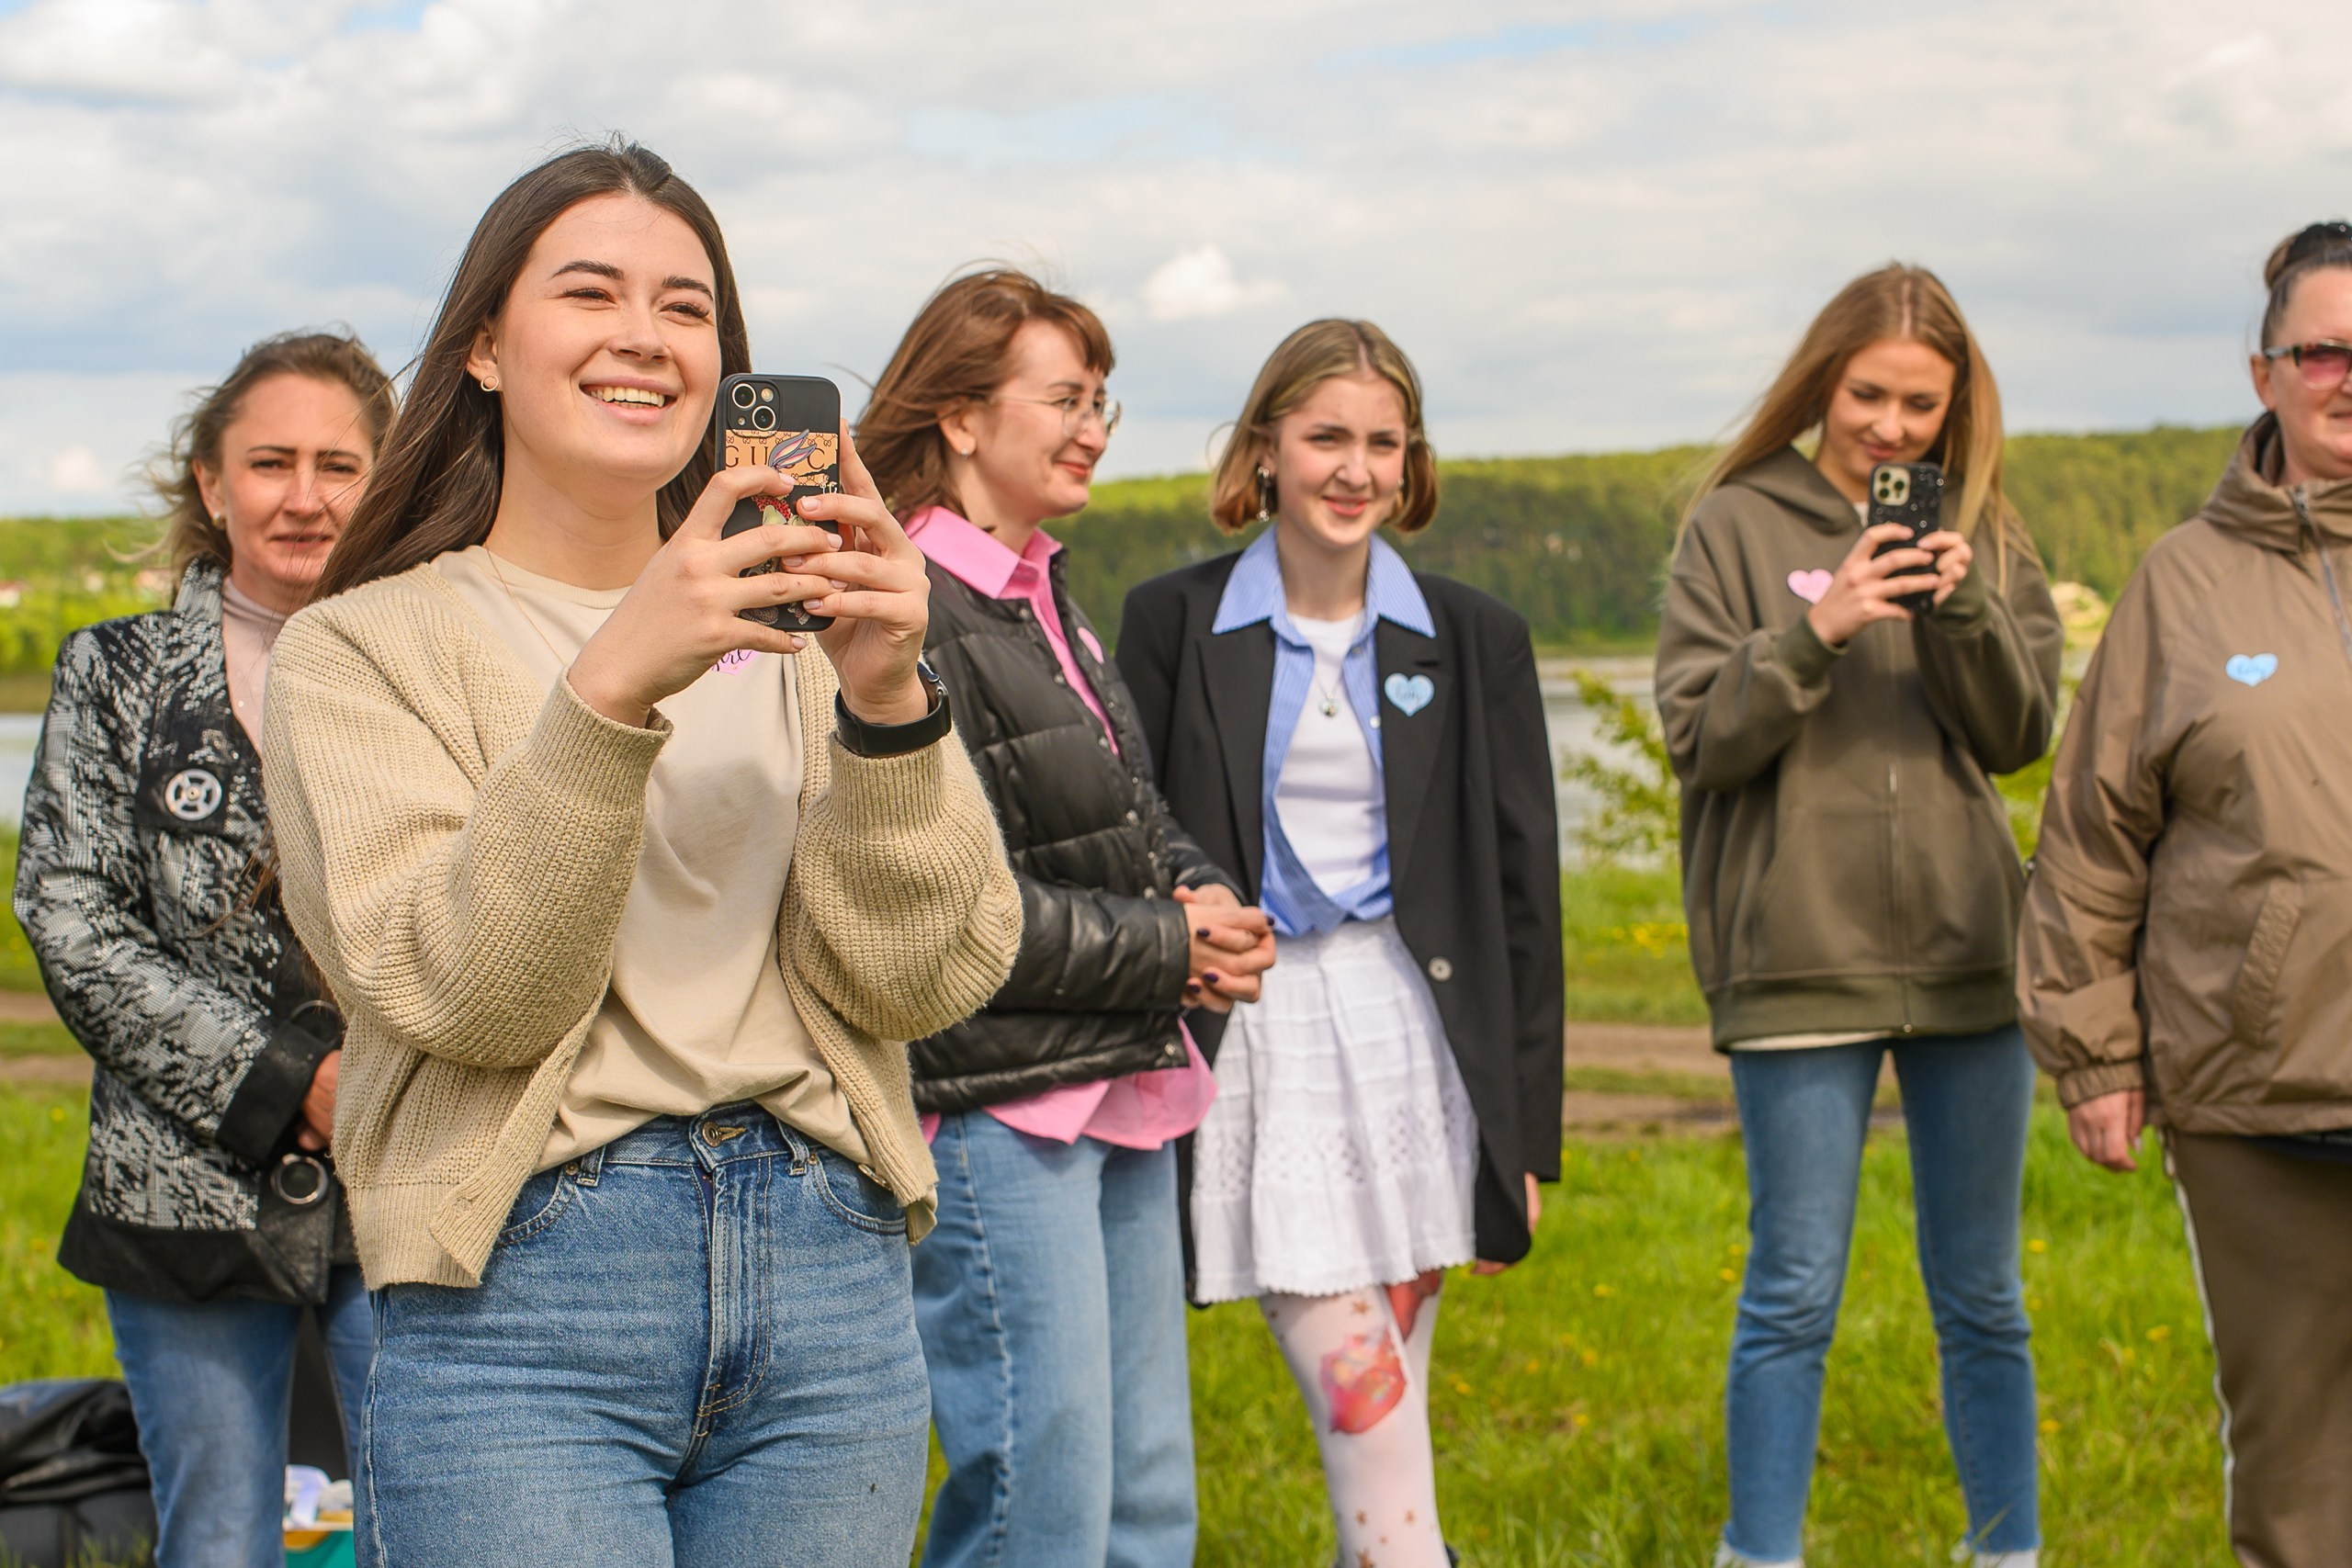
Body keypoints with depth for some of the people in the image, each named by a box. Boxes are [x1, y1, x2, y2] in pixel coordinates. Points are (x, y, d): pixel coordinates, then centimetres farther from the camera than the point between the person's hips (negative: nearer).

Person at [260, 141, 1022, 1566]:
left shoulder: (788, 621, 11)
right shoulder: (362, 648, 3)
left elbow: (922, 980, 1)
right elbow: (461, 989, -11)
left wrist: (885, 700, -14)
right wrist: (612, 688, -22)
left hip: (833, 1285, 3)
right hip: (521, 1294, -3)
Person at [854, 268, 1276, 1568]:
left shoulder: (1047, 602, 16)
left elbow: (1137, 817, 23)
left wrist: (1207, 900, 0)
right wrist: (1165, 953, -13)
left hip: (1120, 1094, 10)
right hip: (996, 1111, -10)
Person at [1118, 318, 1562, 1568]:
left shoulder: (1473, 641, 7)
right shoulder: (1173, 624, 3)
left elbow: (1523, 892, 7)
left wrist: (1526, 1133, 4)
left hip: (1413, 1026, 2)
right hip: (1251, 1031, -2)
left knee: (1383, 1393, 5)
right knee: (1358, 1393, -10)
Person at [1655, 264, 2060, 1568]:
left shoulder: (1985, 535, 9)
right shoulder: (1738, 527, 1)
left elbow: (2021, 735, 1)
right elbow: (1700, 737, -5)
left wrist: (1964, 608, -16)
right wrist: (1814, 635, -19)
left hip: (1967, 955, 3)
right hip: (1798, 957, -3)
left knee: (1981, 1296, 12)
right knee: (1794, 1294, 3)